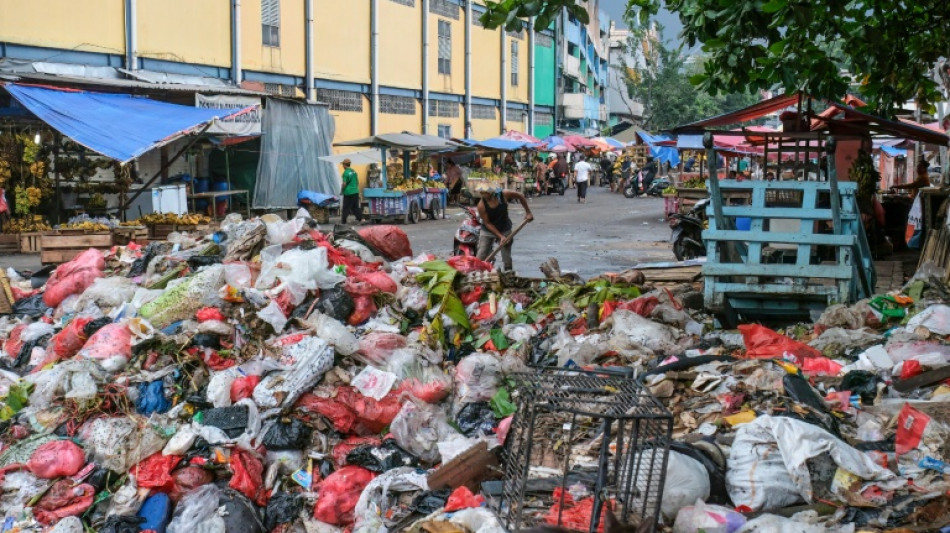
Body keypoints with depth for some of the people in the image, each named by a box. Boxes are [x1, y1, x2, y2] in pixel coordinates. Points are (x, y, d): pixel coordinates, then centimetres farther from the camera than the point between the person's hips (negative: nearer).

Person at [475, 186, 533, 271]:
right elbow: (487, 223, -17)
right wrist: (500, 236, -22)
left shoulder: (503, 194, -21)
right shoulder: (481, 205, -23)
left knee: (507, 258, 3)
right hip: (487, 231, -1)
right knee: (480, 258, -7)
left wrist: (528, 212, -2)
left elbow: (520, 196, -3)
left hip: (504, 229, 1)